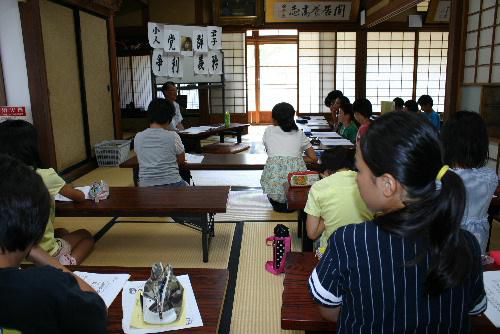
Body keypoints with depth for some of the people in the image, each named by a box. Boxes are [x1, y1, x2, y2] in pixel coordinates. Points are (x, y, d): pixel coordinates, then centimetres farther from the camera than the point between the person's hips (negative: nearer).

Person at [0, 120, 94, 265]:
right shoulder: (44, 176, -18)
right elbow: (79, 197, -3)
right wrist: (70, 192, 19)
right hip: (45, 254, -5)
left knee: (61, 231, 33)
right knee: (86, 235, 24)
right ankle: (69, 262, -1)